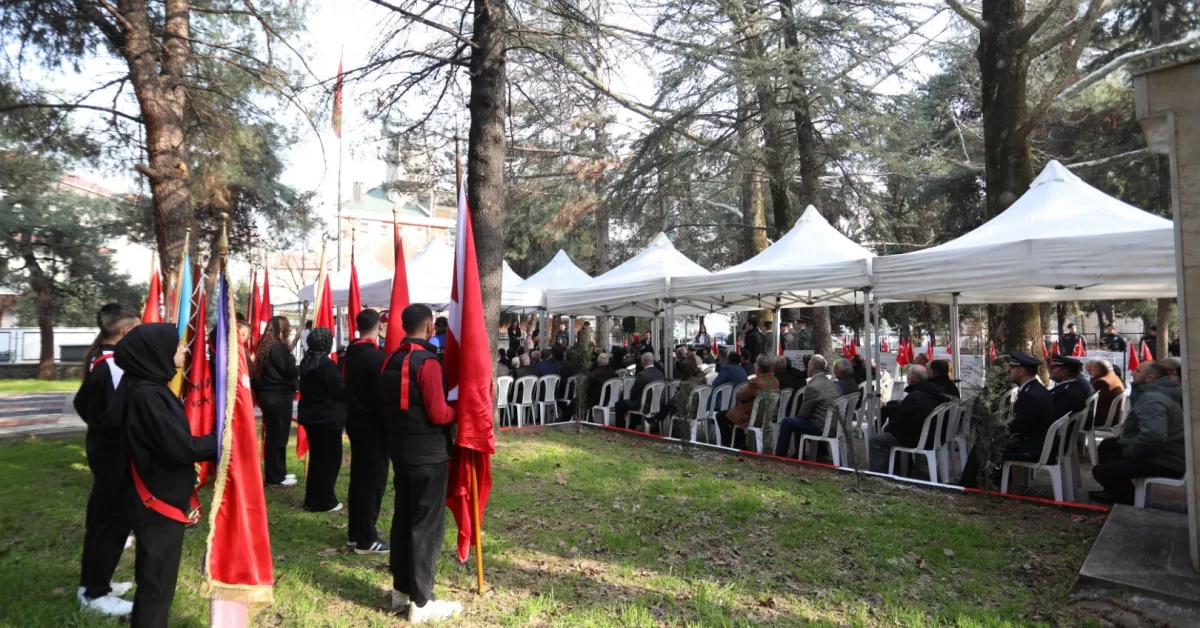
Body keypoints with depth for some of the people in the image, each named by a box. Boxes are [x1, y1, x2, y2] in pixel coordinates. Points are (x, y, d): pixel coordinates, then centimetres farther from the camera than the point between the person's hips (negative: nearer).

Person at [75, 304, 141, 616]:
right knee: (115, 519, 0)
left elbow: (81, 402, 18)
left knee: (101, 514, 20)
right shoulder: (116, 365, -24)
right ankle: (95, 594, 11)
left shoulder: (97, 359, 8)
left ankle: (91, 582, 33)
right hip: (116, 452, -10)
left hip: (100, 445, 10)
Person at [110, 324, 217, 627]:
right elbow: (182, 448, -25)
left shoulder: (150, 388, 7)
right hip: (161, 503, -9)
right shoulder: (146, 395, -23)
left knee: (156, 580, 21)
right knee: (156, 584, 4)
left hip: (164, 499, 9)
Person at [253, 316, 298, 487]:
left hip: (268, 394, 9)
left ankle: (276, 473, 24)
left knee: (273, 435, 15)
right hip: (280, 396, -9)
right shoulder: (279, 347, -16)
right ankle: (276, 477, 7)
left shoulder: (264, 345, 10)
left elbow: (260, 370, 14)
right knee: (279, 436, -1)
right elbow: (290, 372, -17)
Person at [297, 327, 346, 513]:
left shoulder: (306, 361, 8)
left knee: (316, 457, 17)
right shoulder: (326, 364, -20)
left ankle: (312, 499, 23)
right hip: (328, 418, -9)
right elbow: (341, 389, -19)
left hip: (310, 416, 9)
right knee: (330, 459, 3)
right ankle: (324, 501, 8)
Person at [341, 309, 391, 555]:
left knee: (359, 477, 16)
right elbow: (383, 393, -18)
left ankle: (355, 532, 25)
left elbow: (348, 386, 13)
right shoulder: (376, 356, -19)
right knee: (373, 480, -1)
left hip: (355, 421, 9)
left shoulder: (350, 354, 7)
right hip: (373, 425, -8)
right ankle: (366, 539, 5)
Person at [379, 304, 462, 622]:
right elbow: (438, 414, -21)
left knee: (403, 519, 16)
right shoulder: (427, 362, -19)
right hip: (428, 454, -8)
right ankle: (421, 602, 7)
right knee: (427, 525, 0)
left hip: (400, 450, 8)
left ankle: (401, 589, 28)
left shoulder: (391, 360, 7)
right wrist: (456, 410, -2)